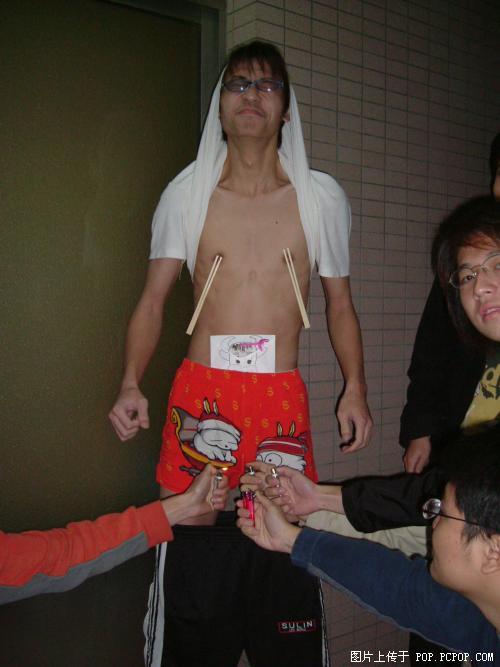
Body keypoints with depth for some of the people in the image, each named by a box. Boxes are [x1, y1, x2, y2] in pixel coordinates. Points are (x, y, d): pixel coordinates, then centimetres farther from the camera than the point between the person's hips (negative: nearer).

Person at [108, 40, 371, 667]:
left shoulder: (321, 196, 7)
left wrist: (354, 390, 2)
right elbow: (153, 298, 5)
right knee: (192, 528, 4)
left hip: (283, 397, 1)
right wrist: (131, 385, -8)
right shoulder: (186, 192, 6)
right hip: (201, 391, 0)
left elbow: (339, 301, 12)